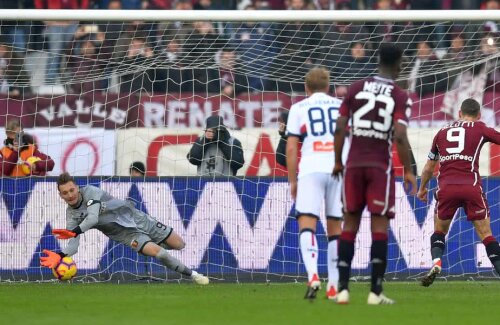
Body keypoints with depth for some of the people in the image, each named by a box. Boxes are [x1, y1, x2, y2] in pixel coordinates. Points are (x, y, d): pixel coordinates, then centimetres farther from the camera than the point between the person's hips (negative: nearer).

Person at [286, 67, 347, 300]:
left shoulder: (299, 108, 10)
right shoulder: (342, 106, 15)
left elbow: (291, 148, 4)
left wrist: (292, 180, 9)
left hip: (311, 171, -2)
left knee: (306, 224, -9)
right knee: (335, 227, 9)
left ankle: (313, 276, -31)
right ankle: (334, 285, 8)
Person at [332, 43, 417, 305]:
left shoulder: (356, 89, 3)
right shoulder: (400, 98, -5)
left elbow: (340, 128, 1)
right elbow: (399, 137, -15)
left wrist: (338, 161, 12)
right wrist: (408, 171, -4)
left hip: (354, 164, 3)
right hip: (380, 165, -3)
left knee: (350, 224, 10)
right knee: (379, 226, 1)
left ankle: (342, 288, 4)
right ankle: (375, 292, -3)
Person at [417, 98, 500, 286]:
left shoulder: (442, 132, 21)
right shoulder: (479, 129, 11)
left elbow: (429, 168, 30)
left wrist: (422, 188, 45)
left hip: (446, 187, 2)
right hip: (471, 185, -2)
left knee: (439, 230, 18)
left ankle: (436, 262, -6)